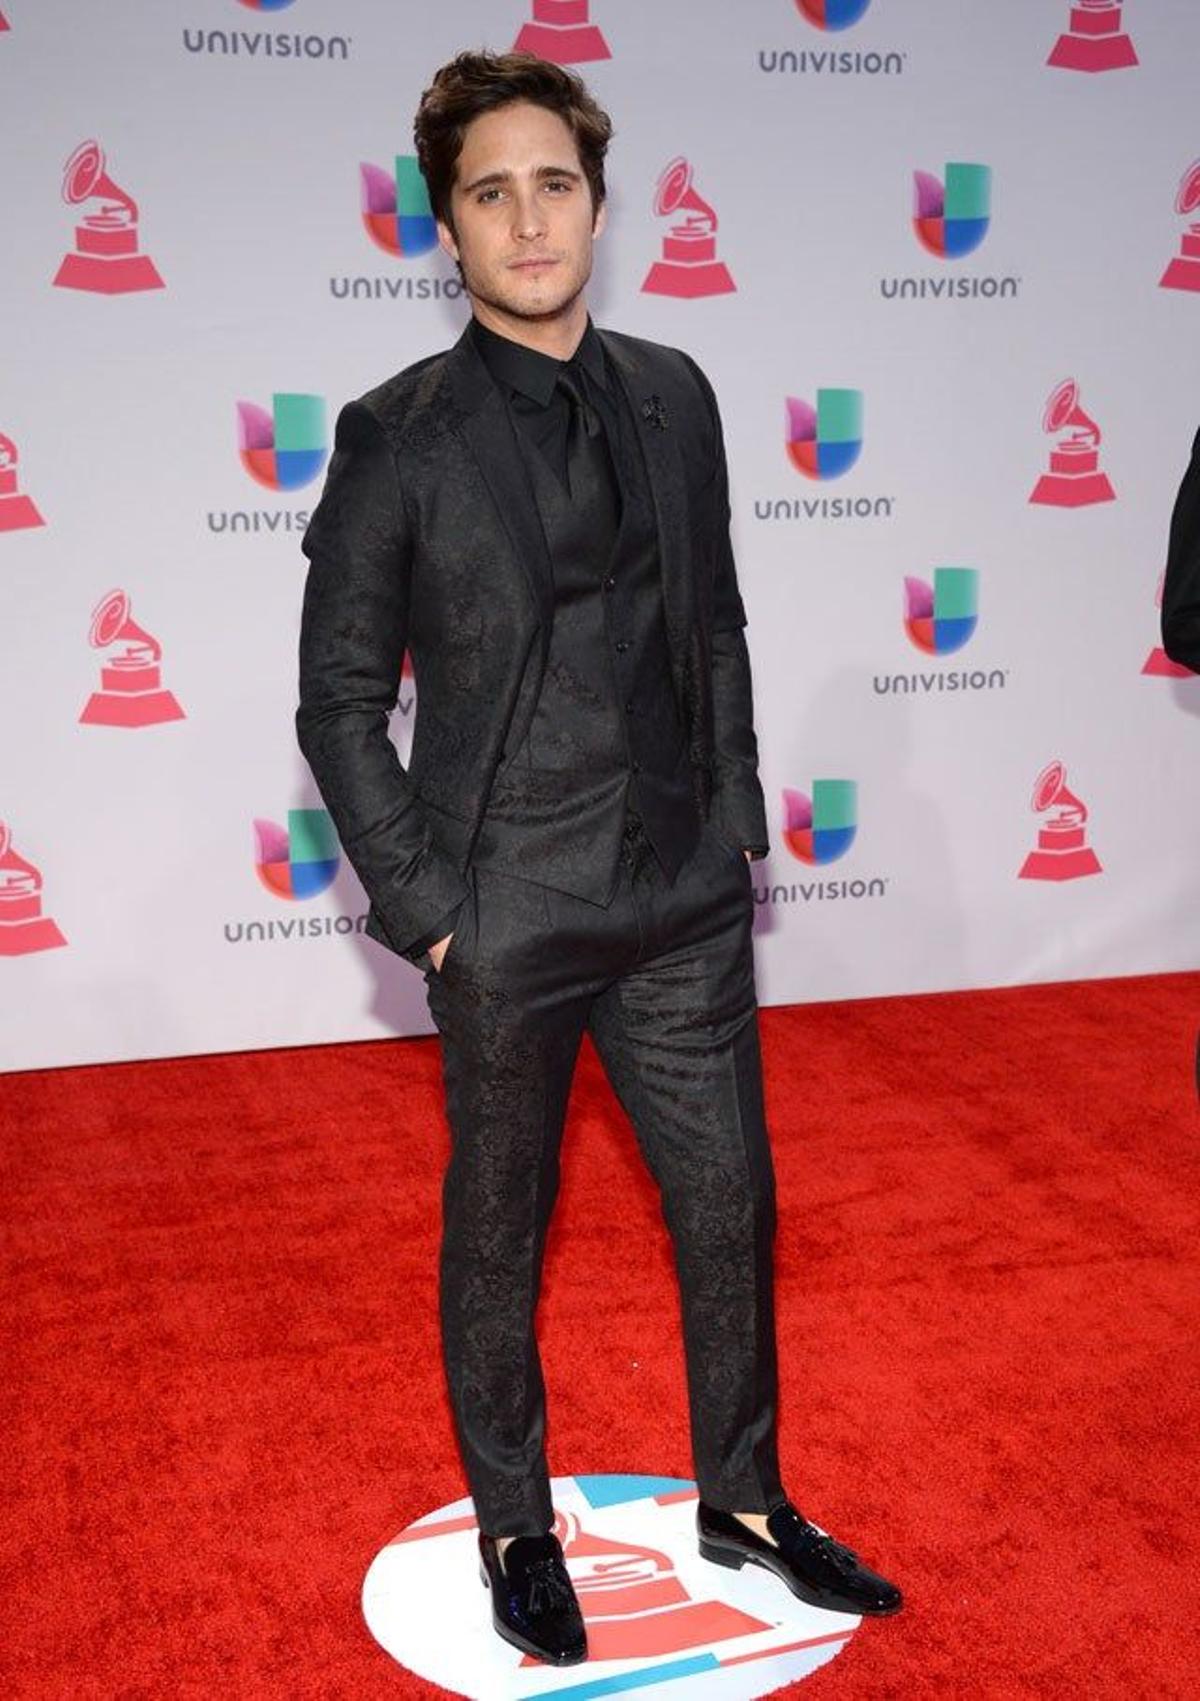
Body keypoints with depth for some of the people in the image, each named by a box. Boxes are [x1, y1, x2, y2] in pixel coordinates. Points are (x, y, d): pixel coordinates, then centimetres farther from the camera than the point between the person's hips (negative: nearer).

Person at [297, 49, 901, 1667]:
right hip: (510, 923, -4)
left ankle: (743, 1500, 36)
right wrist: (425, 907, -10)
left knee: (730, 1206, 14)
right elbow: (340, 701, -6)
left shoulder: (675, 397, 5)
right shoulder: (399, 436, -9)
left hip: (686, 907, 4)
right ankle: (515, 1528, 34)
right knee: (498, 1236, 12)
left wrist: (739, 829, 8)